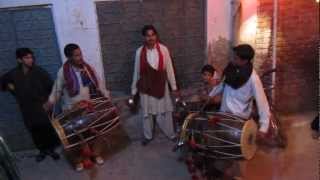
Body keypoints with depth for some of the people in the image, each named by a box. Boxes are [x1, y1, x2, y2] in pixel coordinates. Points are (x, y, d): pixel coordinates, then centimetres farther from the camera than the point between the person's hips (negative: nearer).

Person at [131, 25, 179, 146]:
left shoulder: (163, 49, -9)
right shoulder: (139, 52, -7)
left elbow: (169, 69, -2)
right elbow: (137, 72, 1)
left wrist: (174, 87, 0)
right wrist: (134, 89, 5)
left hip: (161, 85, 0)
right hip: (146, 87, 0)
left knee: (165, 111, 11)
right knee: (146, 112, 12)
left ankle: (171, 134, 32)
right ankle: (148, 136, 32)